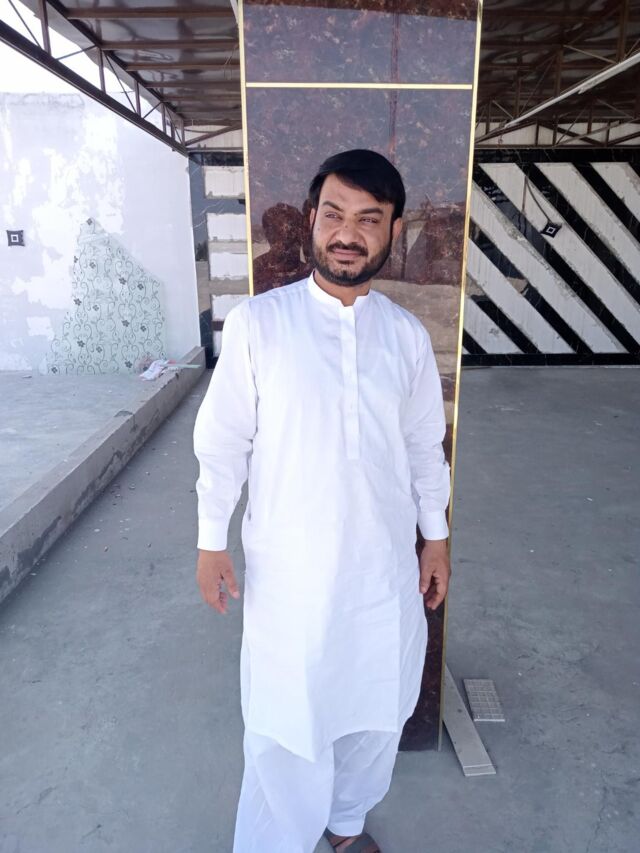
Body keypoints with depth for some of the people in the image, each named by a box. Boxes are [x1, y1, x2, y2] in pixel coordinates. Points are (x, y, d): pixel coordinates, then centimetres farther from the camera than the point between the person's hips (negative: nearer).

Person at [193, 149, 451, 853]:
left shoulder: (407, 335, -1)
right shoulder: (257, 322, -10)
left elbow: (424, 446, 7)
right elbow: (223, 440, -5)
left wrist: (436, 538, 10)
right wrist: (211, 542, -4)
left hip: (384, 564, 4)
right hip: (286, 566, -3)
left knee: (374, 710, 20)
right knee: (285, 721, 11)